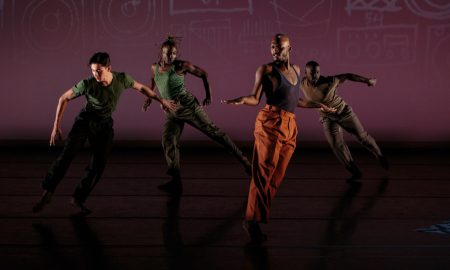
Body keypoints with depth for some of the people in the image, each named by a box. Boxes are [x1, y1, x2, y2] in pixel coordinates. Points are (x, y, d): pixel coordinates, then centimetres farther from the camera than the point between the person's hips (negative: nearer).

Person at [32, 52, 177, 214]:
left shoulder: (122, 79, -17)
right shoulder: (87, 84, -24)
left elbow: (141, 88, 3)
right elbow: (64, 99, -13)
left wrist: (161, 100, 9)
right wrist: (56, 126, -15)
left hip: (104, 124, 3)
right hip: (85, 120, -3)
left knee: (99, 164, -5)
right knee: (67, 154, -21)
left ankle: (78, 198, 7)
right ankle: (47, 193, -21)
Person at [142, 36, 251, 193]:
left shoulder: (181, 66, -9)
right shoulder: (154, 68, 7)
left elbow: (203, 74, 1)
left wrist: (208, 95, 5)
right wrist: (148, 99, 33)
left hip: (188, 105, -5)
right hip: (171, 112, 5)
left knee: (211, 130, -10)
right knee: (168, 142, -6)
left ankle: (242, 159, -10)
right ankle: (176, 182, -2)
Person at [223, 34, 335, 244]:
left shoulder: (296, 69, 21)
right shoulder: (266, 70, 2)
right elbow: (255, 99, -2)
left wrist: (317, 105, 35)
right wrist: (242, 99, -22)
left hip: (290, 126, 6)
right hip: (270, 122, -6)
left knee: (277, 176, 2)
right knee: (264, 171, -12)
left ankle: (259, 216, 6)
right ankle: (252, 219, -10)